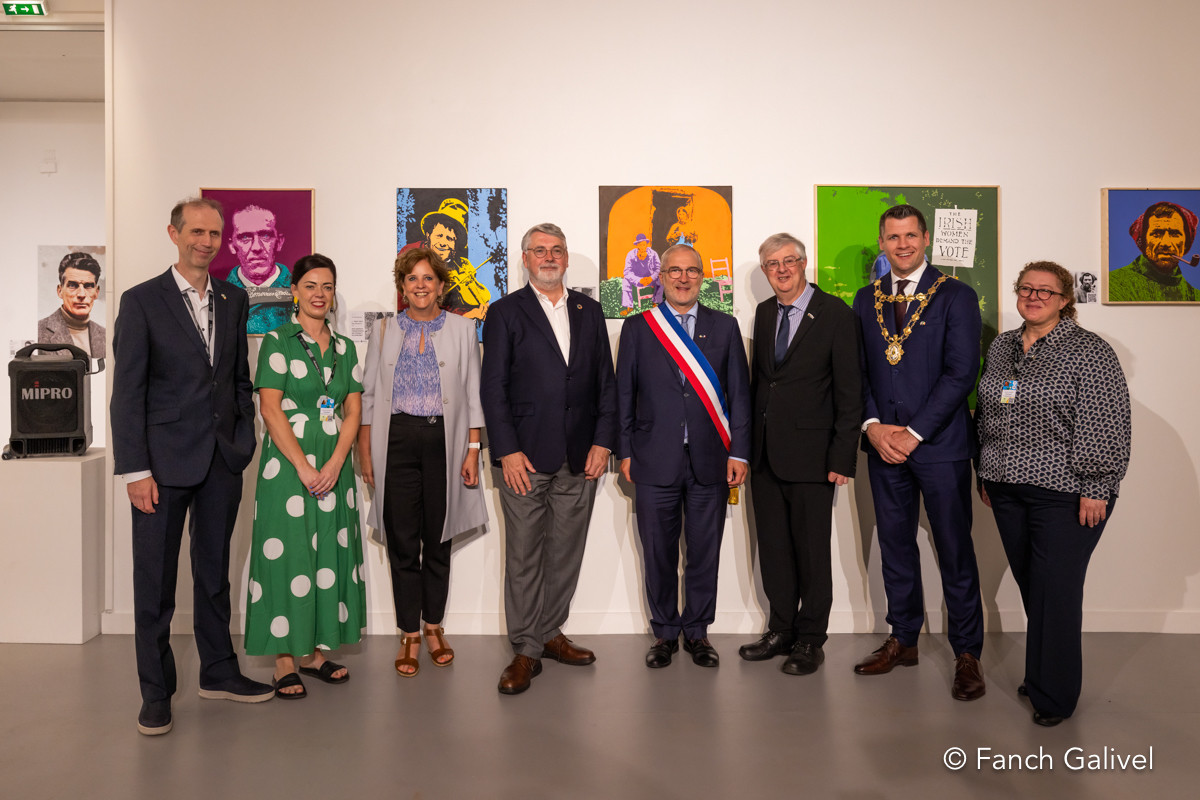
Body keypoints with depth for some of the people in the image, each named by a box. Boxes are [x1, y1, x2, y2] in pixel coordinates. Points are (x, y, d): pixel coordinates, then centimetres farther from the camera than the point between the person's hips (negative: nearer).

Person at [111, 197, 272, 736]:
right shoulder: (142, 301, -4)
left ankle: (219, 672, 29)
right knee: (155, 579, 5)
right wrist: (135, 470, -12)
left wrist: (245, 440, 6)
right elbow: (127, 392, -7)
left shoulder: (234, 301, 9)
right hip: (164, 461, -4)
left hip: (223, 459, 4)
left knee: (215, 571, 15)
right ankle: (156, 691, 19)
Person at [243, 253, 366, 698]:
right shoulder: (278, 341, -2)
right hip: (288, 464, -5)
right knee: (287, 554, -2)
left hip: (335, 465, 5)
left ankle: (315, 652, 19)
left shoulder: (344, 347, 11)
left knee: (329, 553, 7)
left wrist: (334, 464, -7)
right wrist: (304, 467, -15)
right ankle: (285, 660, 8)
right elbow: (270, 410, -9)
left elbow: (353, 411, 7)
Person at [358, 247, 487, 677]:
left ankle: (434, 627, 24)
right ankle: (409, 635, 14)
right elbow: (368, 394, 9)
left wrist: (473, 450, -2)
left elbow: (473, 395, 5)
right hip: (396, 440, 1)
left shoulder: (461, 329, 6)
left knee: (437, 538, 8)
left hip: (443, 440, 0)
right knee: (402, 540, 2)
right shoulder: (384, 330, 9)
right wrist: (365, 454, 4)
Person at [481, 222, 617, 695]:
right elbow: (493, 387, -3)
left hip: (581, 458, 4)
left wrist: (603, 442, 2)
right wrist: (507, 451, -11)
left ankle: (551, 634, 26)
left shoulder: (589, 312, 13)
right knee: (523, 558, 1)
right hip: (525, 458, -3)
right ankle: (526, 651, 12)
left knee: (566, 554, 10)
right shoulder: (505, 313, 3)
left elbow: (606, 382, 11)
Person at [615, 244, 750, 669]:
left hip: (710, 461, 1)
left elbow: (739, 393, 6)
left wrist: (738, 452, -1)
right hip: (655, 460, 0)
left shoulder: (725, 327, 8)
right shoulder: (637, 328, 6)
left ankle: (697, 632, 25)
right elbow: (624, 394, 6)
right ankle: (665, 633, 24)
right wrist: (625, 452, 1)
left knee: (705, 552, 8)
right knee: (658, 553, 7)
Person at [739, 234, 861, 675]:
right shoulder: (764, 312, 12)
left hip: (810, 455, -5)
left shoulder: (836, 315, -6)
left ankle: (810, 640, 19)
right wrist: (749, 442, 9)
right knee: (773, 548, 13)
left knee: (811, 550, 4)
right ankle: (781, 630, 27)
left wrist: (843, 458, -12)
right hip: (765, 452, 6)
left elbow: (849, 392, -8)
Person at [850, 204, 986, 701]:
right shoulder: (866, 299, 11)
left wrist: (915, 432, -13)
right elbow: (857, 370, 10)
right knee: (894, 546, 12)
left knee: (955, 550, 2)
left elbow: (961, 372, -9)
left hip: (939, 443, -4)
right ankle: (903, 640, 27)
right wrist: (872, 425, -6)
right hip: (883, 444, 4)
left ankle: (967, 654, 16)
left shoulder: (956, 297, -2)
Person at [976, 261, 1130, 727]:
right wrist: (987, 474, 17)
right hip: (1008, 490, 6)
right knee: (1029, 586, 13)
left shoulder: (1089, 352, -8)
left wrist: (1095, 490, -15)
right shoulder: (1000, 347, 12)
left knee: (1056, 592, -1)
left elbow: (1104, 426, -12)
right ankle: (1039, 675, 29)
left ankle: (1055, 696, 13)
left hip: (1064, 494, -6)